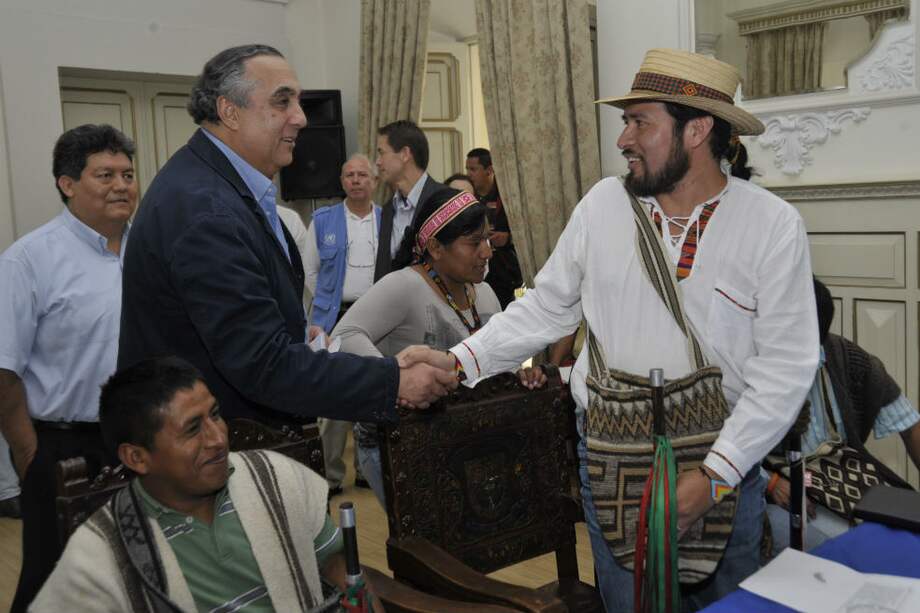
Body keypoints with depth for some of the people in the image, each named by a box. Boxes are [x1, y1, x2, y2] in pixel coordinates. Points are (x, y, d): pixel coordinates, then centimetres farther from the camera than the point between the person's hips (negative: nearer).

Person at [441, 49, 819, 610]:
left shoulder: (775, 226, -11)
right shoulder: (603, 204, -3)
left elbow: (785, 366, -13)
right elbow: (546, 309, 4)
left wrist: (715, 475, -18)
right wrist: (460, 362, -5)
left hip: (725, 464, -1)